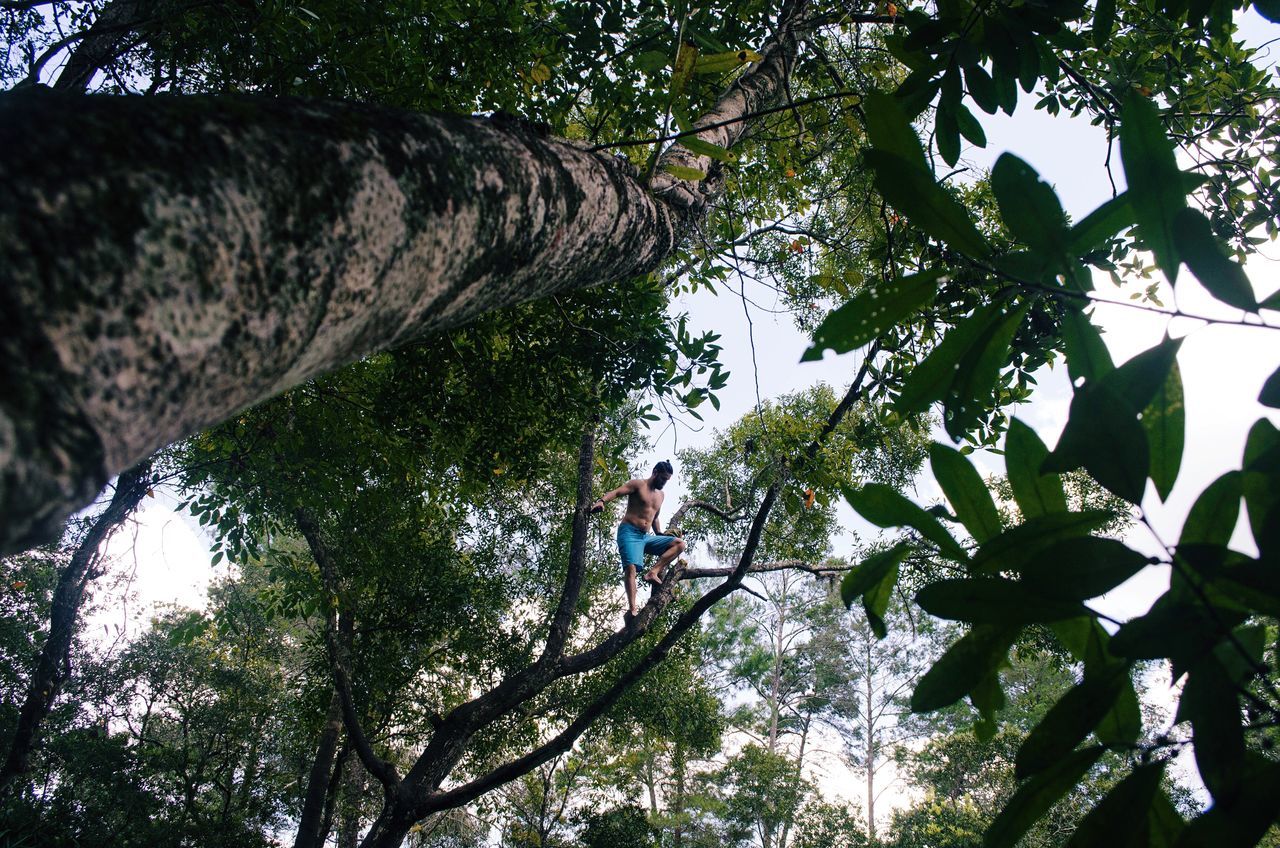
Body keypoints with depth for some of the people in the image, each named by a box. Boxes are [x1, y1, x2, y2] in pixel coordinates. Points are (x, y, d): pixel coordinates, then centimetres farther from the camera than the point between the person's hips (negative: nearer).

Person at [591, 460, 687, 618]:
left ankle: (653, 572, -19)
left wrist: (660, 535, 28)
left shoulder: (661, 495, 20)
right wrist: (601, 501, -36)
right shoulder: (637, 484, -2)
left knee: (679, 543, -4)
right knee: (631, 568, -26)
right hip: (629, 533, -7)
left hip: (646, 537, 7)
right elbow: (615, 492, -17)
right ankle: (632, 610, -35)